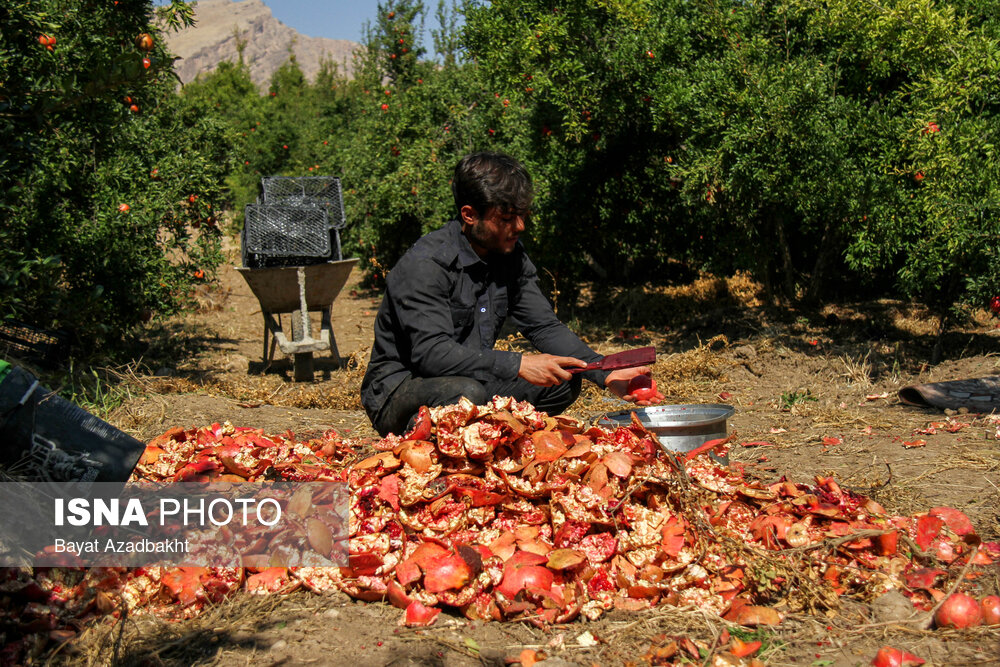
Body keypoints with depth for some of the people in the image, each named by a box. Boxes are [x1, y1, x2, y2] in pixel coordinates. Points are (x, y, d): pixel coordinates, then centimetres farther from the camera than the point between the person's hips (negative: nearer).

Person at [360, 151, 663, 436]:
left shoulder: (511, 256, 2)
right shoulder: (425, 264, -22)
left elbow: (545, 327, 3)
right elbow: (431, 352, -31)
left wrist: (605, 374, -12)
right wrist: (517, 364, -36)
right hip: (397, 394, -7)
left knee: (564, 381, -4)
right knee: (466, 393, -38)